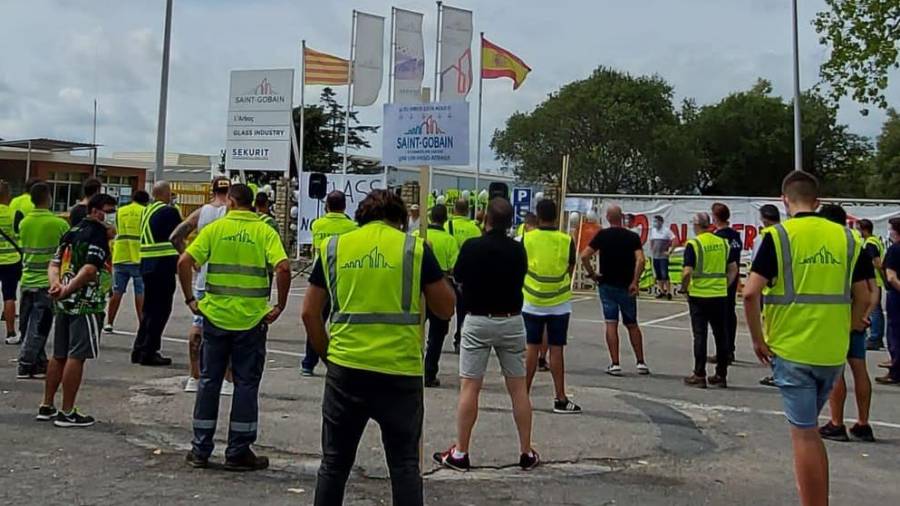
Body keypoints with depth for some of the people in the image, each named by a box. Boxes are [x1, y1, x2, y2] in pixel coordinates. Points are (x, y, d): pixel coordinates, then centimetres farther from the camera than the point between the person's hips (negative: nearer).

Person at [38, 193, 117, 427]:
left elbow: (54, 264, 10)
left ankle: (47, 407, 22)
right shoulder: (98, 234, -11)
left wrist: (56, 284, -5)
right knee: (76, 356, -4)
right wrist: (67, 290, -18)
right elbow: (90, 269, -23)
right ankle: (67, 413, 0)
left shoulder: (72, 232, 15)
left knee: (59, 355, 14)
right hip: (87, 304, -9)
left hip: (65, 303, 9)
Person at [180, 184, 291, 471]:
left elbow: (184, 262, -8)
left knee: (209, 381, 13)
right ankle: (238, 453, 14)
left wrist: (190, 299, 2)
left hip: (215, 316, 1)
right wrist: (280, 306, -6)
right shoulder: (265, 232, -2)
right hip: (252, 320, -1)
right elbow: (283, 268, -16)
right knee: (246, 385, 8)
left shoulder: (215, 228, 0)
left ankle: (200, 450, 19)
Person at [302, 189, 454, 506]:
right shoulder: (415, 248, 0)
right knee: (404, 464, 11)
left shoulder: (333, 247, 6)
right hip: (400, 372, -1)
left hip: (346, 369, 2)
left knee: (334, 463, 15)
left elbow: (309, 313, 8)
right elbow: (446, 309, 5)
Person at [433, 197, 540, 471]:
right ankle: (526, 453, 15)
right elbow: (521, 277, 9)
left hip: (478, 321, -2)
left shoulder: (472, 247, -10)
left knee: (469, 387, 2)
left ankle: (460, 453, 7)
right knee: (518, 389, 8)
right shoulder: (518, 249, -1)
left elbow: (459, 279, 2)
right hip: (511, 321, 3)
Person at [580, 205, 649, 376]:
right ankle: (641, 363, 15)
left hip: (607, 285, -1)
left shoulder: (602, 235, -4)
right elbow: (640, 260, -16)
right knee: (632, 324, 13)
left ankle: (615, 365, -2)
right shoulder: (632, 237, -2)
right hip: (627, 286, 1)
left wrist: (591, 274, -1)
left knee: (611, 324, 1)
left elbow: (584, 256, -12)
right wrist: (634, 282, -11)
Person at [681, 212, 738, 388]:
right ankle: (721, 375, 14)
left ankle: (699, 376, 4)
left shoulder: (693, 244, -10)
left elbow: (687, 272, -16)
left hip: (698, 296, -4)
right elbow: (733, 269, 9)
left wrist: (684, 288, 0)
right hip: (720, 296, 4)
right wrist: (724, 286, 16)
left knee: (700, 336, 1)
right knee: (721, 335, 9)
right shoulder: (724, 243, 6)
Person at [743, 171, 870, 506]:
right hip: (833, 353, 5)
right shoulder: (845, 237, 4)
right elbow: (863, 298, 6)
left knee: (804, 434, 3)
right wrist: (843, 331, 18)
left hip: (791, 350, -5)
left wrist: (758, 340, -5)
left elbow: (751, 293, -16)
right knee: (810, 429, 22)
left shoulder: (779, 236, -9)